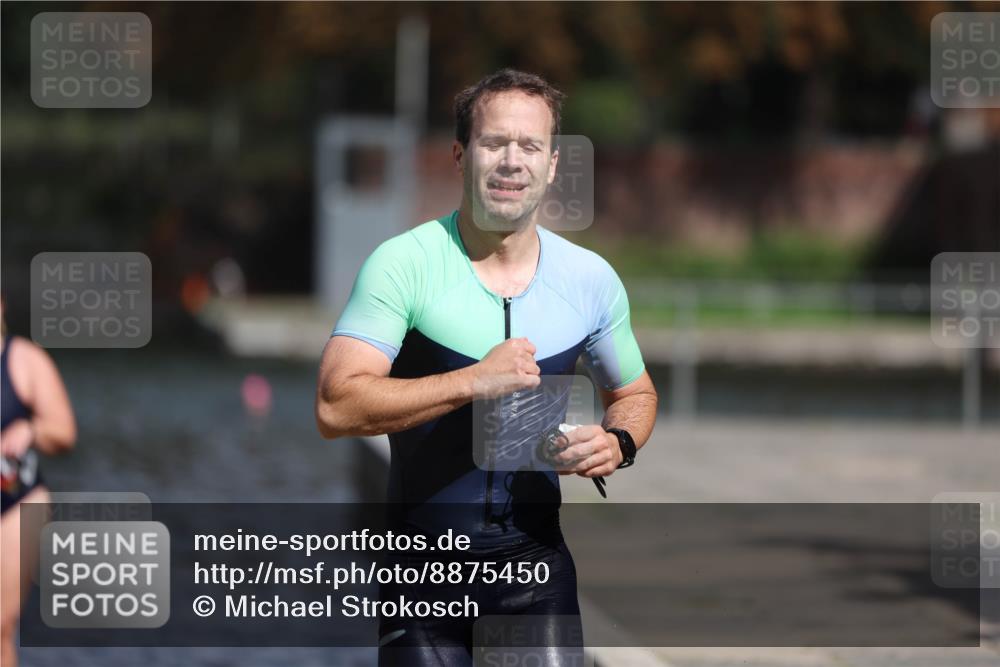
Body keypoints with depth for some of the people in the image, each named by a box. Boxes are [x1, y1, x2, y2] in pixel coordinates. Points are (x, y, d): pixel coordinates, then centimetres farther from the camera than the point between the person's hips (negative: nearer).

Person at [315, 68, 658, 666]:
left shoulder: (591, 279, 1)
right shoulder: (403, 263, -11)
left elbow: (635, 393, 18)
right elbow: (336, 406, -21)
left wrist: (618, 444, -5)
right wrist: (477, 381, -25)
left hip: (536, 560, 3)